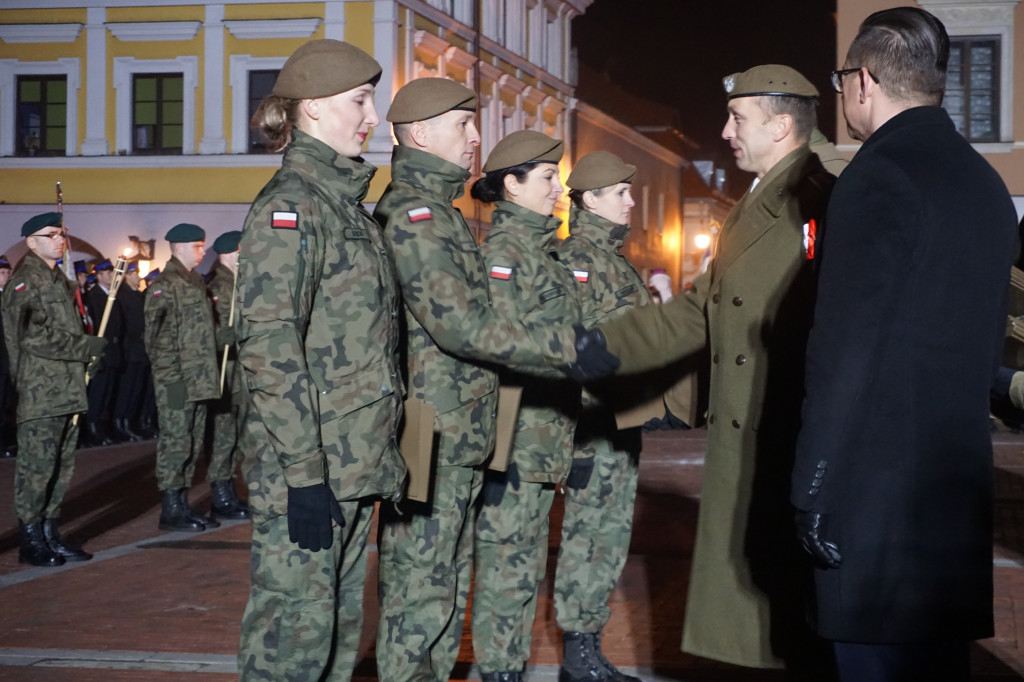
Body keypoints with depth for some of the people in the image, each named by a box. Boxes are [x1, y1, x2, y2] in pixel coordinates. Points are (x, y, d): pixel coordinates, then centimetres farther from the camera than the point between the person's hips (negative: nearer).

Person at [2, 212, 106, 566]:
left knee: (62, 467, 10)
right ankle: (31, 539, 2)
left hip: (67, 390, 9)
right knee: (37, 466, -5)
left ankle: (50, 533, 17)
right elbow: (35, 338, -17)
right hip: (40, 393, -9)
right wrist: (87, 347, -13)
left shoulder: (58, 279, 20)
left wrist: (88, 356, 10)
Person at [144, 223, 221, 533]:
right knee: (175, 444, -6)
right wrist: (169, 373, -16)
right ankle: (170, 510, 0)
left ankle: (182, 504, 20)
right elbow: (154, 334, -13)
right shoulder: (164, 285, -9)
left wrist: (207, 374, 16)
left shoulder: (195, 281, 18)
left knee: (193, 445, 12)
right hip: (175, 380, -9)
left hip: (198, 379, 9)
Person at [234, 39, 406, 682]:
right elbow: (269, 345, -19)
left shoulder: (348, 203, 16)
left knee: (341, 621, 14)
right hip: (307, 467, -9)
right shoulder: (290, 203, -11)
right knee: (296, 626, -4)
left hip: (355, 461, 9)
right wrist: (302, 472, -22)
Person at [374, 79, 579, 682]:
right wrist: (571, 344, -21)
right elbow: (462, 326, -22)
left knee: (447, 587, 16)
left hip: (459, 438, 10)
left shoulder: (440, 212, 18)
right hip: (431, 441, -10)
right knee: (420, 591, -3)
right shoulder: (412, 213, -15)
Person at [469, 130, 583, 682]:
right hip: (518, 442, -9)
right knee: (507, 565, -3)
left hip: (545, 441, 9)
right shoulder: (503, 250, -11)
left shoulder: (539, 249, 17)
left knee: (526, 563, 14)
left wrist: (565, 439, 21)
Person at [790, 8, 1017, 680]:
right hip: (959, 488, 9)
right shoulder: (985, 181, 13)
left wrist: (814, 494, -13)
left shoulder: (880, 176, -13)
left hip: (878, 495, -8)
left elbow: (846, 351, -17)